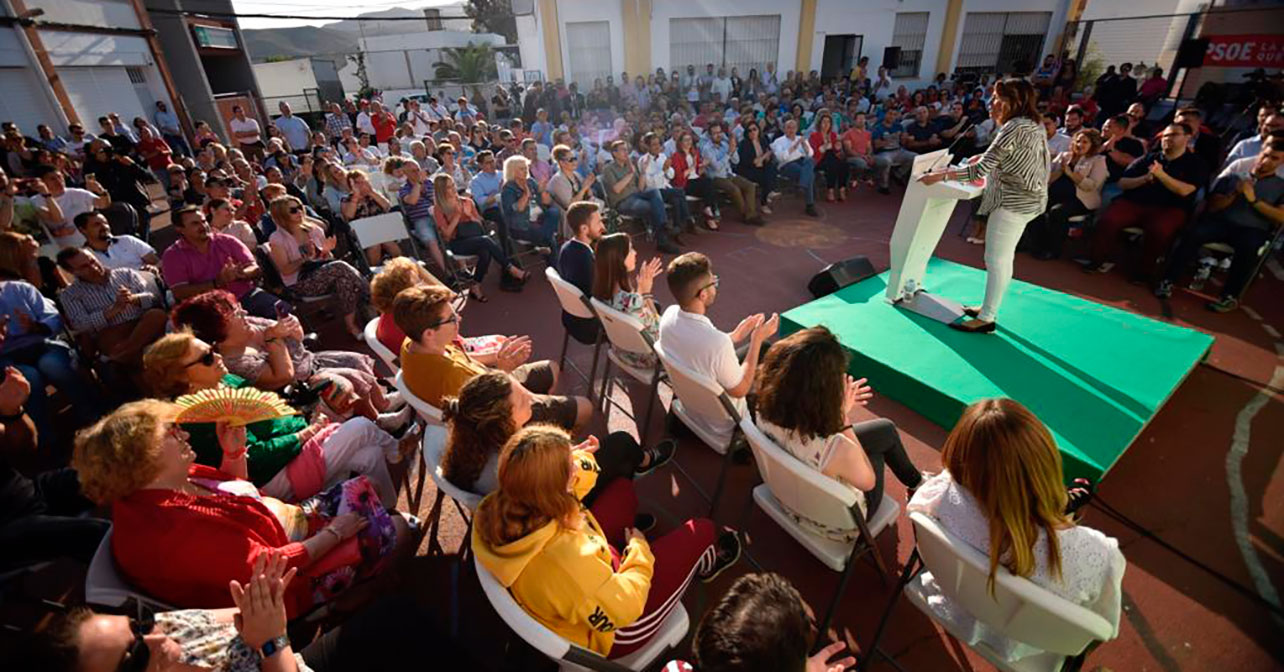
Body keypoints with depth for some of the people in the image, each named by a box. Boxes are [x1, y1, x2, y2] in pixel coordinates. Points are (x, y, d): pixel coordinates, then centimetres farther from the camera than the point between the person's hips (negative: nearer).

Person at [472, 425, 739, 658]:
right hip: (614, 636, -6)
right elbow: (624, 607, -29)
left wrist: (579, 459, -8)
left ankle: (627, 527, 54)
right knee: (702, 531, 4)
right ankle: (705, 564, 43)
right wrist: (639, 552, -14)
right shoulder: (564, 558, -46)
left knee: (623, 487, 19)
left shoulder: (497, 510, -23)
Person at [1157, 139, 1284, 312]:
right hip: (1221, 220, 1)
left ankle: (1230, 296, -21)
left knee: (1249, 248, -34)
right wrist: (1234, 194, -14)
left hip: (1253, 229, -1)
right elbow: (1212, 205, 4)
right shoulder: (1238, 167, 7)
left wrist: (1253, 200, -15)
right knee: (1194, 233, -32)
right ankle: (1168, 280, -29)